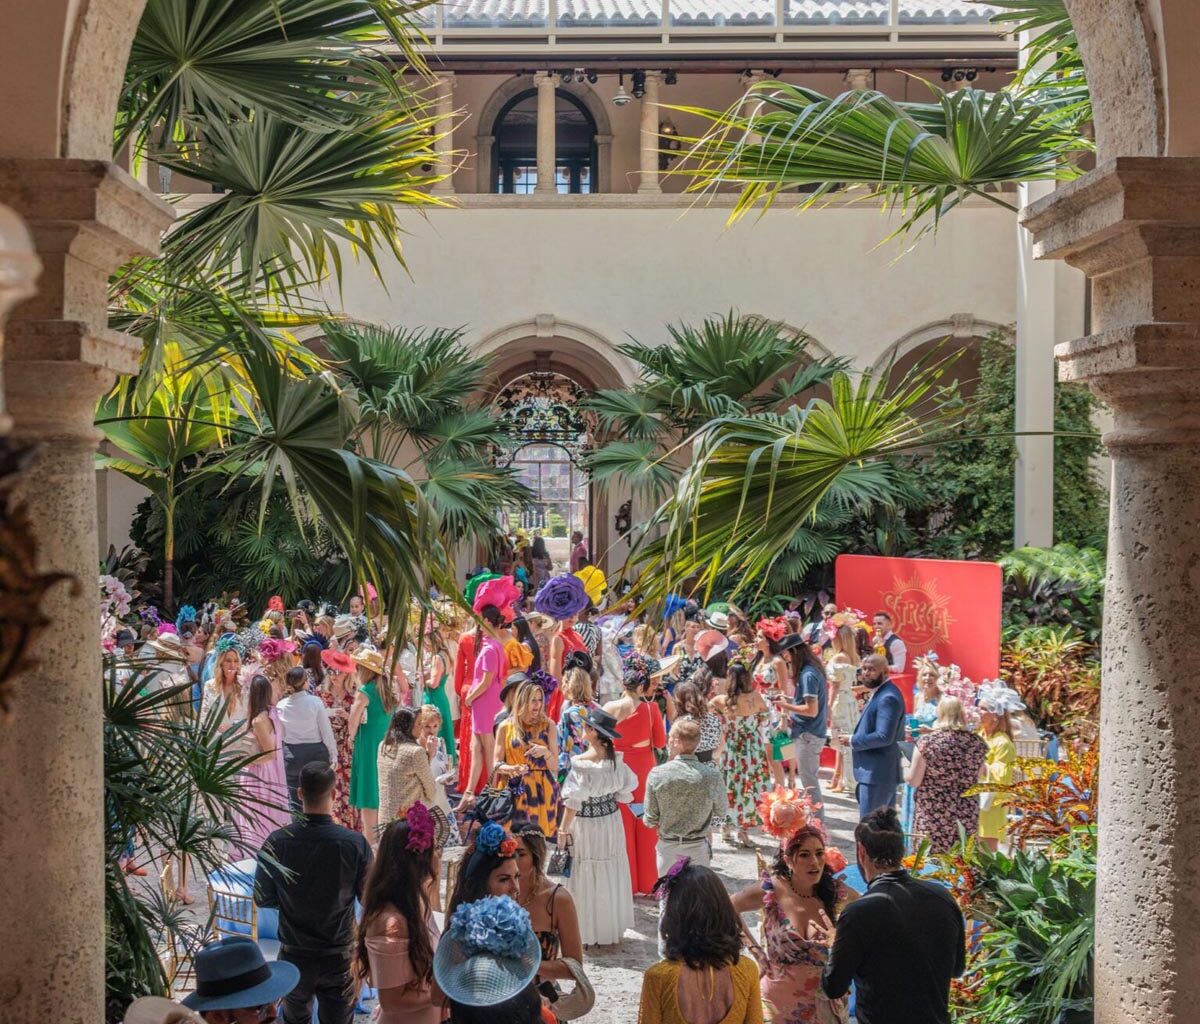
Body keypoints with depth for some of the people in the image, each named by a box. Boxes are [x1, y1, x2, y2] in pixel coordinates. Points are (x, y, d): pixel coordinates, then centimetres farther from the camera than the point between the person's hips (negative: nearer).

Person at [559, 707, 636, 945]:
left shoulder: (582, 763, -22)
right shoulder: (616, 759, -7)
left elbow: (573, 802, -18)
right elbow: (626, 792, 0)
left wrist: (563, 830, -8)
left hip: (586, 826, -5)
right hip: (611, 822, 5)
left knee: (588, 879, 8)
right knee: (611, 876, 17)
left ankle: (590, 932, 18)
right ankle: (613, 926, 30)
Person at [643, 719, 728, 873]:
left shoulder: (657, 774, -16)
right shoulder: (713, 775, -14)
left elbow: (650, 820, -9)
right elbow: (721, 813, 0)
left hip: (667, 847, 0)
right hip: (698, 847, 0)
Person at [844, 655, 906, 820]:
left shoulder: (888, 697, -18)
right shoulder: (879, 693, 14)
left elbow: (884, 736, -25)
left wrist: (853, 741, -15)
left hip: (877, 774, -11)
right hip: (881, 772, 11)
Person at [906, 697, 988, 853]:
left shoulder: (927, 741, -11)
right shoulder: (977, 742, 0)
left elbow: (913, 781, -7)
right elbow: (977, 777, 14)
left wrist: (905, 772, 14)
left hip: (934, 814, -4)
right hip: (967, 815, 4)